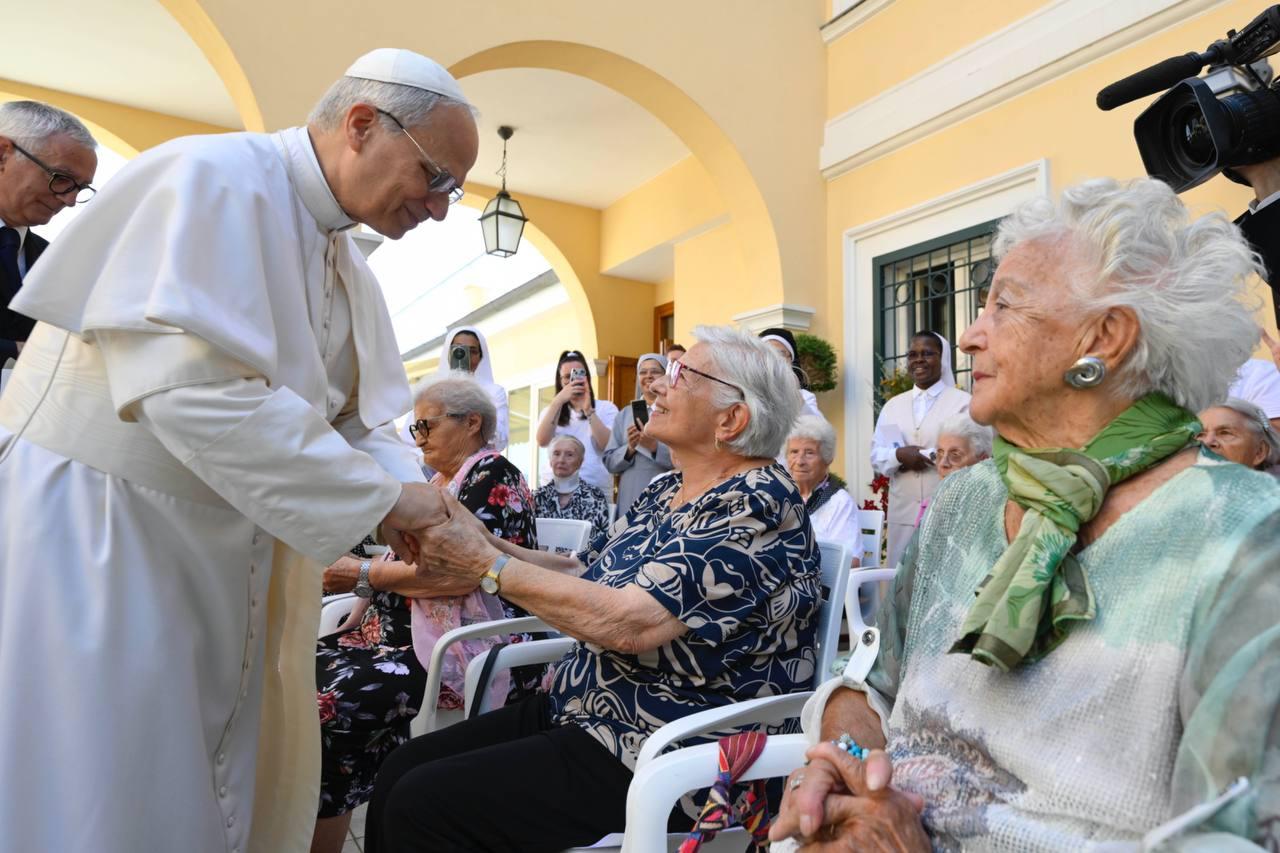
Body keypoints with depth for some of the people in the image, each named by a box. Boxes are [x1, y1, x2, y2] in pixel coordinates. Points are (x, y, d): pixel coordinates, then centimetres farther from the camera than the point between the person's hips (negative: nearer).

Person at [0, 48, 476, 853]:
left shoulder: (347, 267, 8)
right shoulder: (214, 179, -18)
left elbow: (361, 415, 10)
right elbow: (191, 388, -30)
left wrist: (416, 498, -10)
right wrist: (380, 496, -24)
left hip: (224, 552, 8)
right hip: (91, 529, -8)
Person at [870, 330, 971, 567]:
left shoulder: (963, 402, 0)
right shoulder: (892, 405, 15)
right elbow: (876, 456, 11)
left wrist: (927, 455, -9)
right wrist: (899, 456, -9)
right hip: (903, 512, 4)